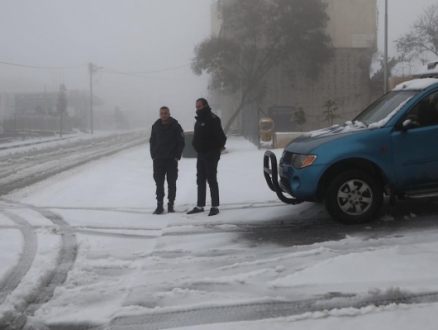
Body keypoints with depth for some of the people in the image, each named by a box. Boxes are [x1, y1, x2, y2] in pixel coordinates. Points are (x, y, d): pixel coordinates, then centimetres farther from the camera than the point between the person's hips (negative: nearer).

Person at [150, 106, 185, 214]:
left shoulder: (175, 126, -2)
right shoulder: (155, 126, 7)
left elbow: (181, 142, -1)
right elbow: (152, 142, 13)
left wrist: (177, 156, -9)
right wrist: (153, 155, 2)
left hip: (172, 160, -2)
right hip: (158, 160, 2)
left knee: (172, 183, 3)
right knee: (159, 183, 3)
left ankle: (171, 205, 10)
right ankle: (159, 205, 8)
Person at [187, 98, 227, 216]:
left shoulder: (212, 119, -14)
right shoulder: (199, 120, 15)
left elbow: (220, 135, -19)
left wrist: (219, 146, -9)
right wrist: (196, 146, 14)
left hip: (211, 154, -9)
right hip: (201, 154, 9)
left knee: (212, 180, -7)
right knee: (200, 180, 12)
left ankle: (215, 206, -2)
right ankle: (200, 206, 19)